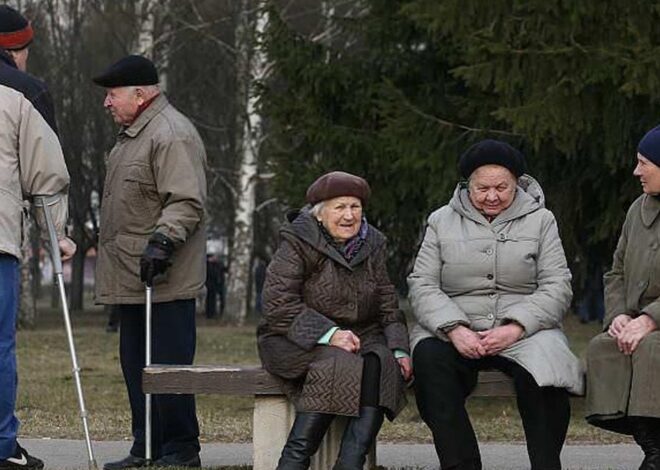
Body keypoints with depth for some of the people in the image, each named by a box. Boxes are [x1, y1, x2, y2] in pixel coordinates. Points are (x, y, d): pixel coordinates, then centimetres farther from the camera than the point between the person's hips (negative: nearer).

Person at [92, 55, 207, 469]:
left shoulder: (173, 135, -13)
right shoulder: (132, 135, 21)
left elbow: (187, 202, -21)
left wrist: (162, 241, -29)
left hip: (163, 279, -11)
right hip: (130, 279, 11)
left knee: (168, 363, -8)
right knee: (135, 362, 12)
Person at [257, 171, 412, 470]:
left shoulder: (372, 245, 12)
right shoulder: (297, 242, -6)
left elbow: (387, 305, 14)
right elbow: (277, 304, -15)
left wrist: (399, 349, -4)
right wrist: (328, 334, -24)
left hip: (359, 337, 5)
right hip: (297, 341, -5)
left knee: (381, 364, -28)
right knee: (339, 365, -35)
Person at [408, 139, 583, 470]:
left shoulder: (540, 220, 11)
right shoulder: (442, 222, 13)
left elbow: (557, 287, 2)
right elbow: (422, 285, 4)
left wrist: (515, 328, -15)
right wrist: (454, 330, -15)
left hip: (526, 331, -1)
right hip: (457, 331, 1)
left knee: (541, 369, -35)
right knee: (429, 358, -33)